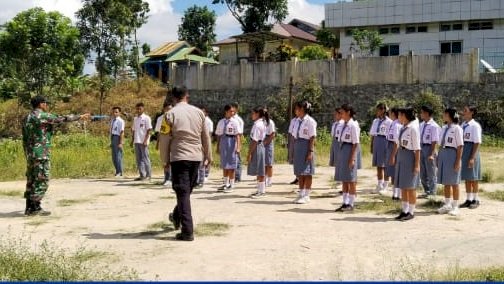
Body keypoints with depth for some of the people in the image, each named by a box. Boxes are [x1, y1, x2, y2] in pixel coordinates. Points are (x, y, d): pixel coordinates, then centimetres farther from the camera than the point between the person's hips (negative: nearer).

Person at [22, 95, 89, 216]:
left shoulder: (26, 118, 14)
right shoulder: (43, 116, -11)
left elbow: (25, 139, 16)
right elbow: (62, 119, -8)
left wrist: (27, 154, 21)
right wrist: (80, 117, 3)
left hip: (30, 153, 9)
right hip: (41, 154, -9)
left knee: (31, 180, 12)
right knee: (41, 180, -4)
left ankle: (29, 208, 14)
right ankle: (36, 208, -3)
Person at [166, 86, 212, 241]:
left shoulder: (171, 114, -5)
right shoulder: (198, 112, 6)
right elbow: (205, 136, 11)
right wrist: (208, 156, 20)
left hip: (179, 157, -4)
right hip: (196, 157, 4)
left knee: (183, 193, -4)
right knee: (187, 190, 20)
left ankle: (187, 231, -9)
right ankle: (176, 217, 38)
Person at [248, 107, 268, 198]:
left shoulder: (257, 125, -18)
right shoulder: (263, 123, 11)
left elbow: (254, 141, -20)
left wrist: (249, 153, -18)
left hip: (257, 148, -10)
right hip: (261, 146, 10)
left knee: (259, 172, -2)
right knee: (259, 172, 14)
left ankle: (262, 191, 4)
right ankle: (260, 190, 21)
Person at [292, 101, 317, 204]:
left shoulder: (310, 121, -11)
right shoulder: (297, 121, 11)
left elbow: (312, 138, -13)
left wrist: (310, 152, -17)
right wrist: (293, 150, 11)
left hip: (306, 146, -7)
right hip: (297, 147, 7)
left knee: (307, 172, 1)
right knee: (299, 172, 11)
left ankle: (306, 196, 8)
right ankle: (301, 194, 19)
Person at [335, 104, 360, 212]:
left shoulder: (353, 125, -13)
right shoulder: (344, 124, 10)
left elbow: (356, 143, -14)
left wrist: (352, 158, -17)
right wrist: (339, 156, 14)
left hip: (349, 150, -8)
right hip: (342, 150, 8)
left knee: (351, 179, 1)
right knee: (344, 179, 12)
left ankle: (350, 204, 10)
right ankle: (345, 203, 18)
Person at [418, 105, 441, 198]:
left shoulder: (433, 126, -16)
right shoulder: (422, 125, 7)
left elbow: (434, 141, -17)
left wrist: (431, 154, -20)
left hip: (429, 148, -8)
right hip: (421, 148, 8)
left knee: (431, 173, 3)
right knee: (422, 173, 16)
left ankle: (432, 193, 15)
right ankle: (427, 191, 29)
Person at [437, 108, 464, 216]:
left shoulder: (457, 128, -10)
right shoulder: (444, 128, 11)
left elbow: (460, 146, -11)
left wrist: (458, 161, -15)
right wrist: (438, 158, 13)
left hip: (452, 154, -7)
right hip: (442, 154, 7)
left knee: (454, 183, 2)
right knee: (446, 182, 12)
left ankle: (455, 206, 11)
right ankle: (447, 205, 22)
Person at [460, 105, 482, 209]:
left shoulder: (475, 126, -13)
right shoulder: (463, 125, 7)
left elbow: (477, 143, -15)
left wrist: (472, 158, -18)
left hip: (471, 150, -6)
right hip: (463, 150, 6)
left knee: (473, 178, 5)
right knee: (466, 177, 11)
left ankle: (476, 200, 17)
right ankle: (469, 199, 20)